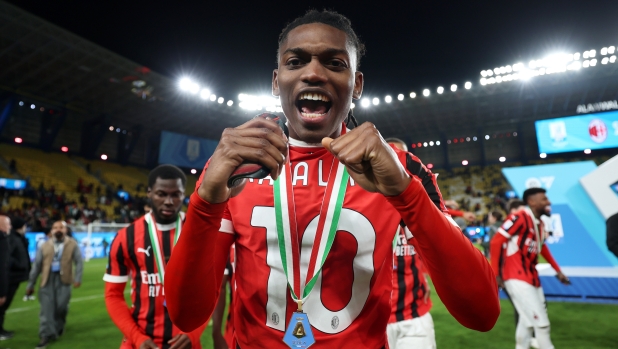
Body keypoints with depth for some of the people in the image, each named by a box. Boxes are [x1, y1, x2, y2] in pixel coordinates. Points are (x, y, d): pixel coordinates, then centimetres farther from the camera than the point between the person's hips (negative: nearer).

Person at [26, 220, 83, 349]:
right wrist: (30, 284, 9)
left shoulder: (72, 244, 1)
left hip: (63, 280, -2)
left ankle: (58, 327, 29)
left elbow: (79, 262, -1)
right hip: (47, 280, 2)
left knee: (61, 306, 1)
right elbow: (36, 265, 9)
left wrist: (77, 278, -12)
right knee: (46, 308, 0)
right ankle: (46, 335, 6)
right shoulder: (45, 246, 6)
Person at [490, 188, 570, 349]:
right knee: (541, 323, -5)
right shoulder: (519, 217, -16)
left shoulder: (539, 223, 10)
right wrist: (495, 274, -17)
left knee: (528, 321, 19)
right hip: (517, 278, -9)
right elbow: (496, 242, -18)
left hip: (531, 277, 9)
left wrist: (558, 270, 27)